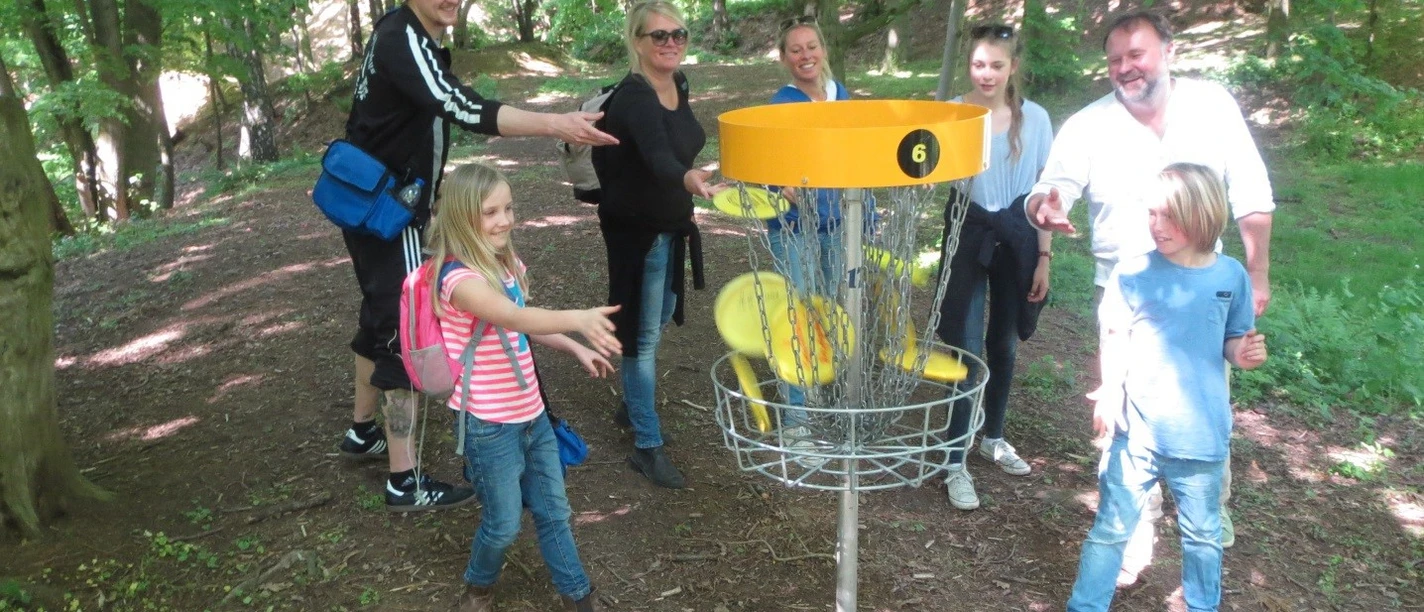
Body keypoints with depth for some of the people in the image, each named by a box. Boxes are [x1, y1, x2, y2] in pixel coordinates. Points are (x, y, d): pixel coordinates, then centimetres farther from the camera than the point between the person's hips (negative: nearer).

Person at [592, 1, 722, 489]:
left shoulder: (679, 84, 2)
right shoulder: (633, 97, -25)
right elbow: (657, 156, -45)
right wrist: (687, 179, -65)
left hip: (670, 223, 9)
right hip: (637, 230, -9)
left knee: (660, 320, 23)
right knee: (643, 333, -3)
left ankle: (632, 405, 43)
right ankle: (647, 447, 7)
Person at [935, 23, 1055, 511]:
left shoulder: (1035, 119, -2)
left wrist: (1043, 257, 1)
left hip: (1017, 241, 3)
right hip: (969, 237, -2)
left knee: (1003, 344, 16)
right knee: (966, 348, -4)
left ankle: (994, 438, 36)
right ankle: (955, 464, 4)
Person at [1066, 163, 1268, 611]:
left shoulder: (1231, 276, -3)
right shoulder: (1132, 274, -9)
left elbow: (1232, 339, 8)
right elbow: (1115, 342, -4)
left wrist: (1242, 354, -14)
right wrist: (1109, 396, -17)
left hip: (1202, 434, 2)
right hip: (1137, 430, -2)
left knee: (1203, 533, 20)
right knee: (1112, 528, 6)